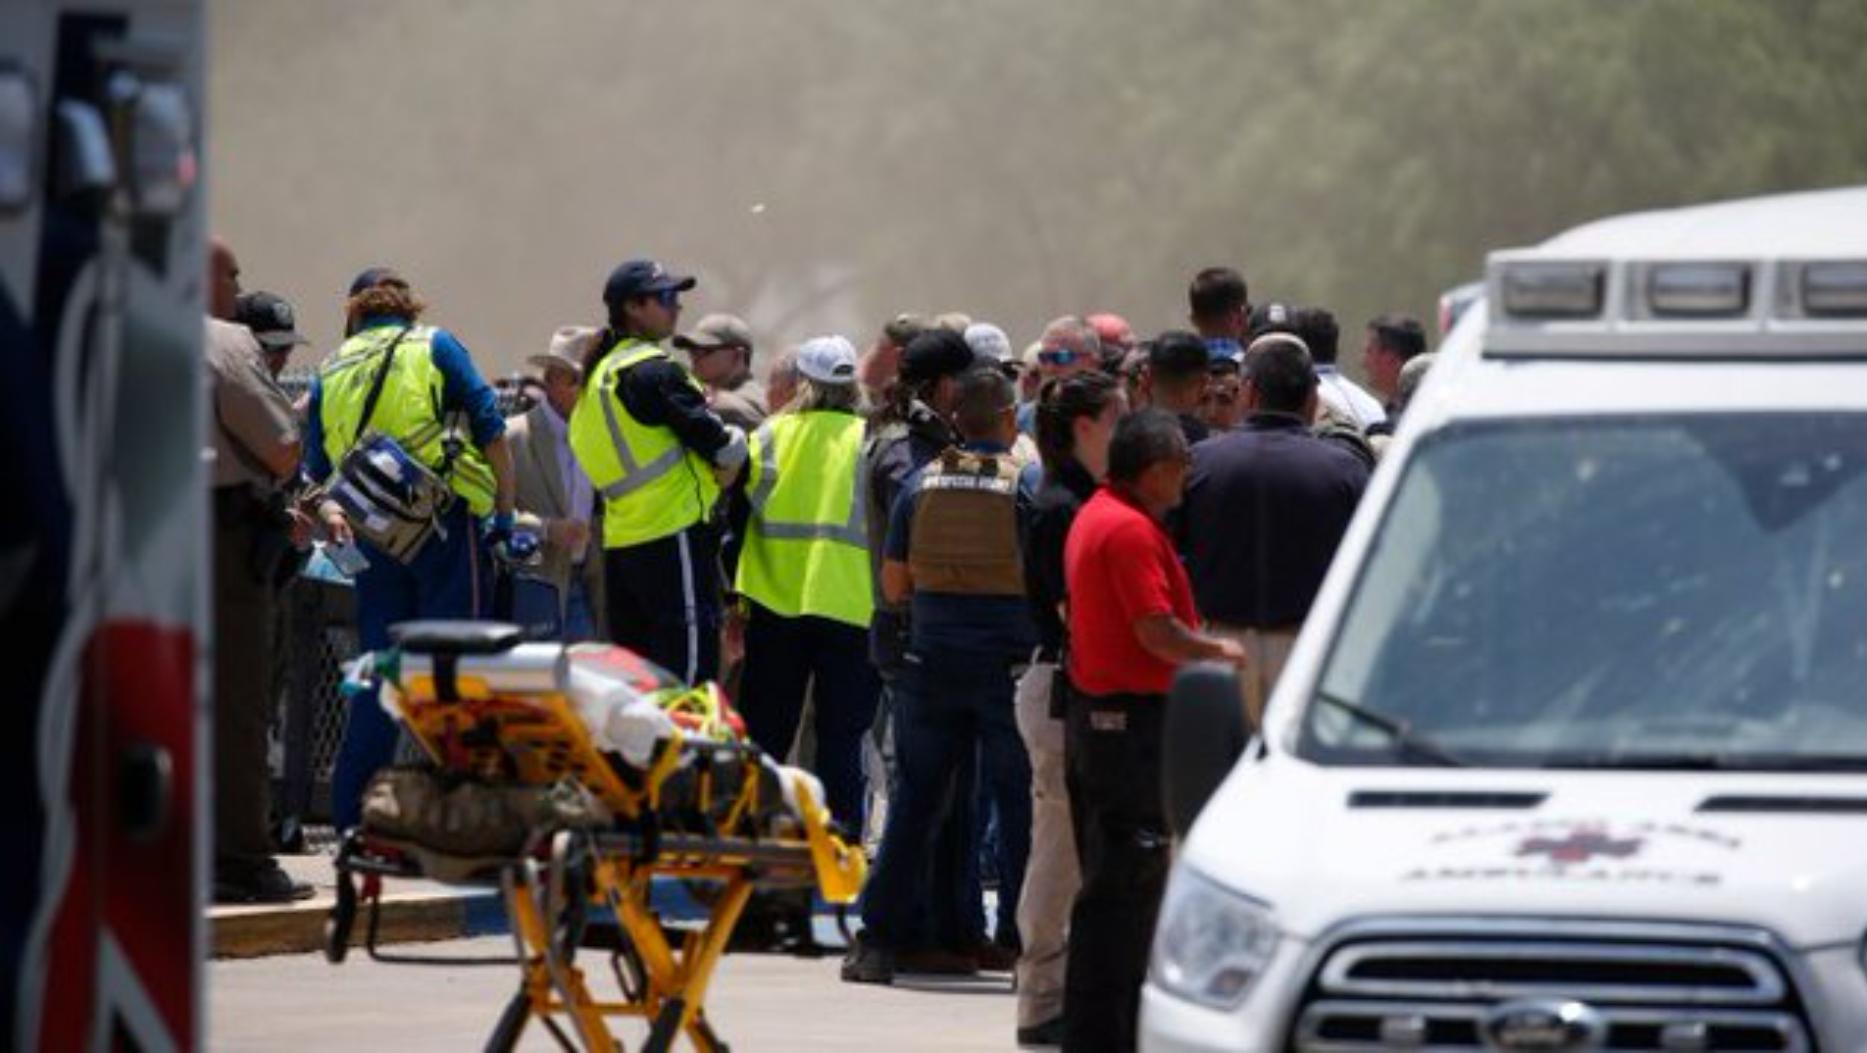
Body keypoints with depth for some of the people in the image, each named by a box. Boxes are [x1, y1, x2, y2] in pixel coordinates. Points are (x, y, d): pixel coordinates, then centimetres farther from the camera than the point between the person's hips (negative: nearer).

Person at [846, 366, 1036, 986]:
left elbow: (893, 585, 6)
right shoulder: (1028, 485, -7)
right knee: (1016, 801, 5)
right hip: (1008, 659, -3)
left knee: (915, 796, 8)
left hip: (933, 660, 3)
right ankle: (1016, 940, 3)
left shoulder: (922, 485, 3)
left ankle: (879, 939, 7)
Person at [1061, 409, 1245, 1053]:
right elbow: (1158, 632, -22)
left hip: (1091, 707, 10)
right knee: (1128, 884, -7)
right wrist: (1221, 653, -5)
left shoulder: (1094, 517, 14)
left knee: (1109, 881, 15)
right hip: (1135, 716, -10)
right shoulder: (1131, 530, -17)